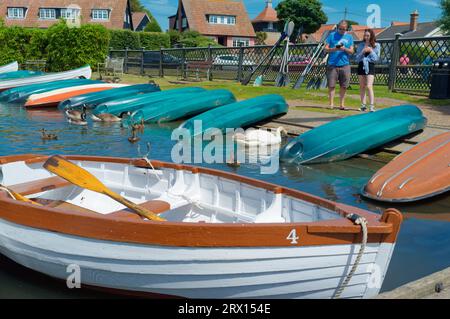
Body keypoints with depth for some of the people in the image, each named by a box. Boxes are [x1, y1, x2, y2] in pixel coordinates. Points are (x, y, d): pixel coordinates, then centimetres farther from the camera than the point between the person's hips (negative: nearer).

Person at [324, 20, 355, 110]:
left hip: (345, 65, 1)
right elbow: (326, 49, 5)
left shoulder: (349, 37, 12)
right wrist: (334, 49, -14)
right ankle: (331, 103, 1)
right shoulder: (332, 35, 9)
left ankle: (342, 104, 11)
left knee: (344, 86, 2)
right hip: (332, 65, -1)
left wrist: (345, 49, -13)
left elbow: (352, 51, 7)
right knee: (331, 85, -4)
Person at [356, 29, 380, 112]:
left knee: (369, 86, -15)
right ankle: (363, 105, 15)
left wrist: (371, 51, -9)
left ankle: (372, 106, -16)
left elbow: (376, 58, 0)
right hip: (361, 66, 4)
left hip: (370, 66, -4)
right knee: (362, 87, 7)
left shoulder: (376, 45, 4)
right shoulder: (361, 45, 10)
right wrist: (362, 52, -10)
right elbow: (357, 58, 5)